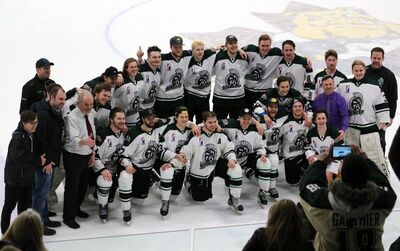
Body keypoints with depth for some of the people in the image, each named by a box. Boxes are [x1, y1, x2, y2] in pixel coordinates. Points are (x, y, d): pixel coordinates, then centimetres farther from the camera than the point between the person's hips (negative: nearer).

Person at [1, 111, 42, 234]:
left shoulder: (29, 136, 5)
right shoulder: (18, 138, -23)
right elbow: (18, 158, -29)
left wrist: (38, 159, 1)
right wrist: (38, 161, -22)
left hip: (27, 177, 8)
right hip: (15, 179, -8)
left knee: (25, 204, 18)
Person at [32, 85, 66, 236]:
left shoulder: (57, 115, 13)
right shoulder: (43, 115, -17)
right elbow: (40, 139, -22)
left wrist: (54, 160, 14)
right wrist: (46, 161, -20)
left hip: (52, 160, 9)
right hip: (45, 162, -9)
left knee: (44, 192, 18)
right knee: (41, 192, -4)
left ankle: (44, 218, 28)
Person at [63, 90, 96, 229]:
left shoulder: (90, 114, 0)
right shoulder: (72, 118, -24)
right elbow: (74, 140, -35)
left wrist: (93, 153, 4)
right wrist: (84, 141, -55)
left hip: (86, 156, 8)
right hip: (73, 156, -8)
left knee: (83, 185, 21)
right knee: (72, 186, 0)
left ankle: (76, 208, 41)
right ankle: (68, 217, 14)